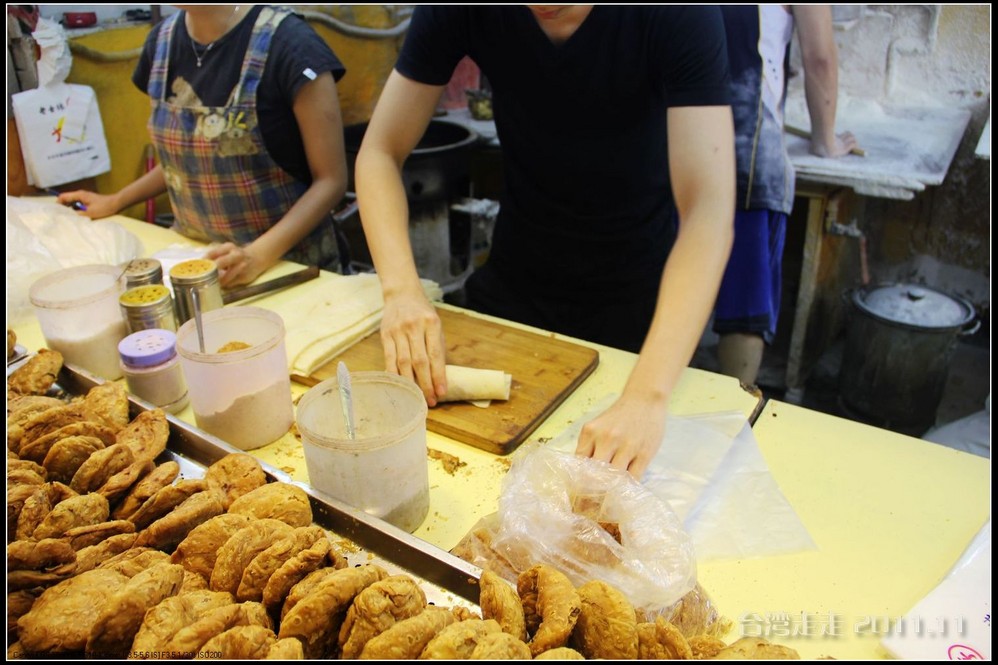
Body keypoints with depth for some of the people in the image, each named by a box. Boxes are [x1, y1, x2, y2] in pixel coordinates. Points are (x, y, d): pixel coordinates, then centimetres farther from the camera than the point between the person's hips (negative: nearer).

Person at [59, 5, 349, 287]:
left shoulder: (288, 44, -14)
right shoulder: (161, 41, 5)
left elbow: (331, 180, -13)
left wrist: (259, 255, -23)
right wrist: (115, 202, 15)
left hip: (286, 259, -5)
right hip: (189, 251, 5)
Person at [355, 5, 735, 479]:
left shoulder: (679, 15, -26)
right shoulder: (460, 13, -18)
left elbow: (709, 212, -34)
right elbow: (379, 153, -13)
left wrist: (647, 395, -46)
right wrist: (402, 289, -31)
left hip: (636, 297, -2)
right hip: (513, 284, 3)